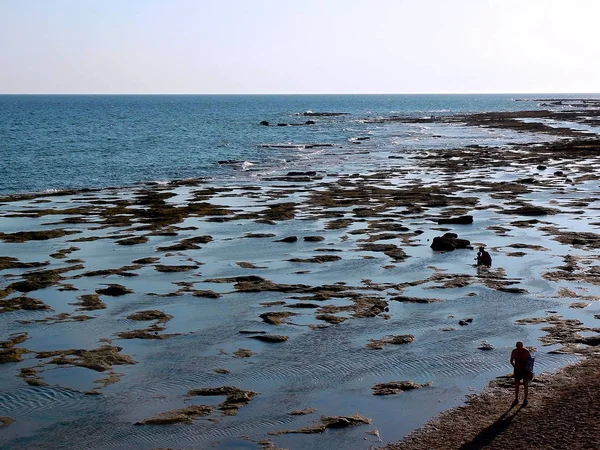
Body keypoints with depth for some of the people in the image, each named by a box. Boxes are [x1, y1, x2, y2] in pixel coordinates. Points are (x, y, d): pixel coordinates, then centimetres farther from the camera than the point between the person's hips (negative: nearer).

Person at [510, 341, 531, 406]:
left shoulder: (526, 352, -13)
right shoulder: (514, 351, -7)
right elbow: (511, 360, 4)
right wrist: (514, 365, -15)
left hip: (525, 370, -2)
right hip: (517, 369, 2)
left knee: (525, 385, 5)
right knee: (516, 385, 3)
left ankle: (525, 400, 15)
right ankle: (516, 400, 14)